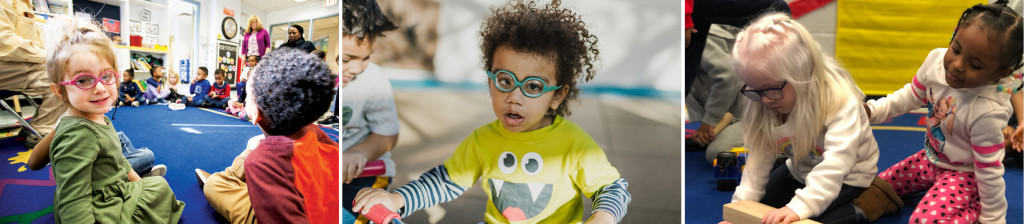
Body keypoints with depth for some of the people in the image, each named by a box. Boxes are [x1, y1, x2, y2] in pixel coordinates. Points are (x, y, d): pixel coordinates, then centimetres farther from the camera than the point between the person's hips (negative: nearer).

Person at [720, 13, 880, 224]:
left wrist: (799, 206, -52)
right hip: (800, 173, 6)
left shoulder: (840, 103, -32)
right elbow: (759, 159, -10)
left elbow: (835, 164, -41)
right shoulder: (768, 108, -13)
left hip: (845, 179, -6)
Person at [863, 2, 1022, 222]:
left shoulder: (988, 112, -36)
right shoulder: (936, 59, -20)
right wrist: (873, 110, -10)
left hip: (964, 173, -7)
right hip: (931, 157, 7)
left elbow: (989, 170, -25)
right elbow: (912, 95, 2)